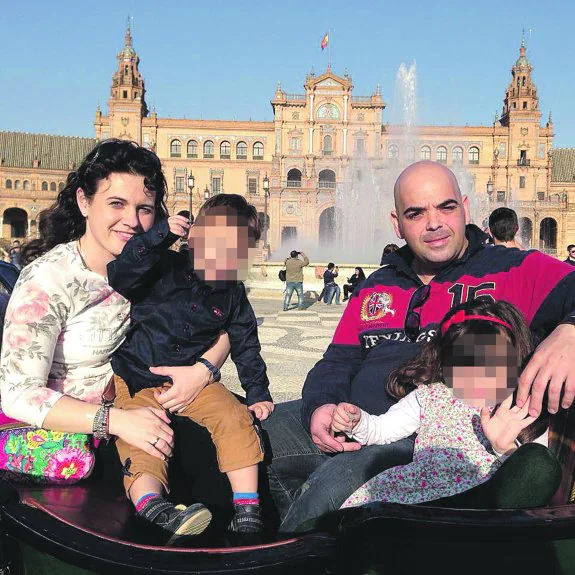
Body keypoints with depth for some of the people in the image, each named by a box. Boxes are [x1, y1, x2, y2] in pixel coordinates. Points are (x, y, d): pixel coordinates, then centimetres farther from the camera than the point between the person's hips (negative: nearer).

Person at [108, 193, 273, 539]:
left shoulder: (233, 293, 5)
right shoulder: (165, 268, -8)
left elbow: (245, 345, 13)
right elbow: (118, 278, -25)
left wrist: (258, 392, 8)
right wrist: (160, 236, -33)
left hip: (194, 379, 3)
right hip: (137, 380, -2)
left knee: (235, 417, -18)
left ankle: (248, 508, -15)